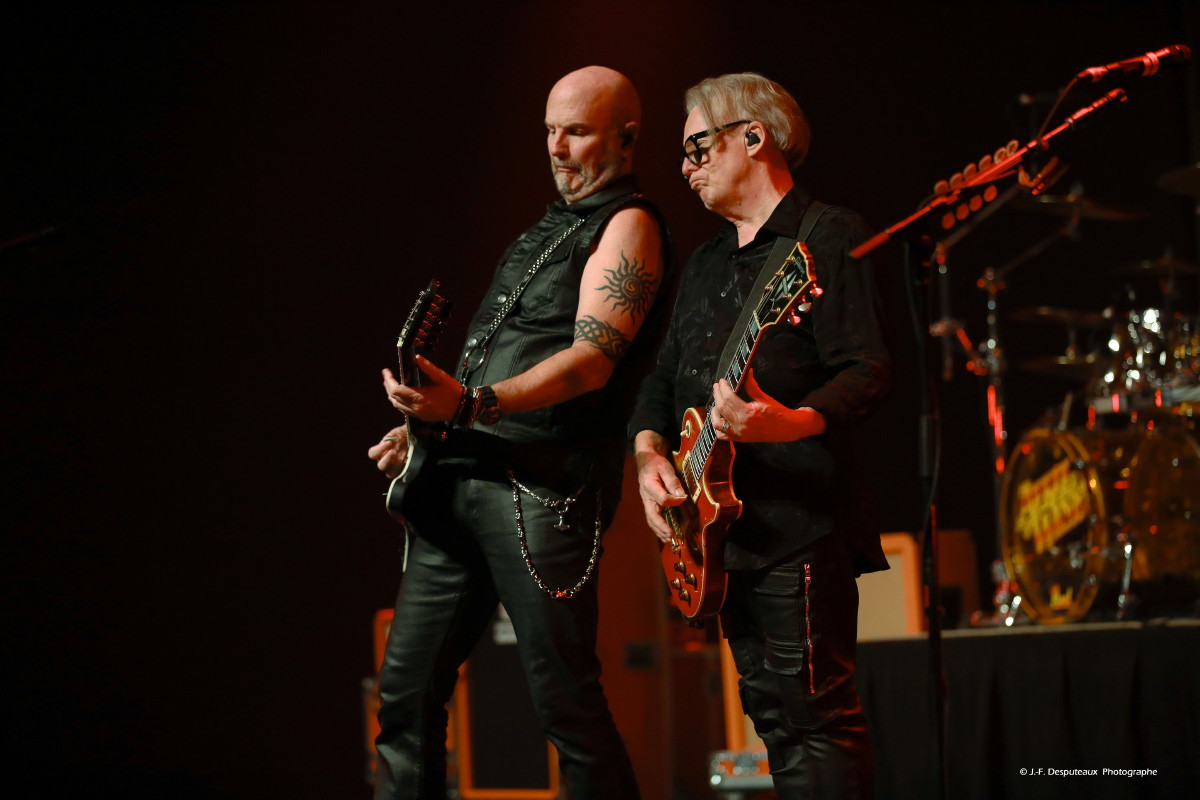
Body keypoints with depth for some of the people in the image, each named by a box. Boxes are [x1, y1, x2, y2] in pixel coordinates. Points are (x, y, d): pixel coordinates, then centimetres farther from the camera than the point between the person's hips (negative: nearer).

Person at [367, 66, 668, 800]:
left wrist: (472, 404, -30)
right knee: (408, 683, 7)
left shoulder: (628, 225, -5)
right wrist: (428, 423, 17)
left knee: (564, 698, -9)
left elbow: (592, 359, -19)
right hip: (459, 477, 9)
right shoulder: (549, 230, 24)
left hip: (544, 484, -9)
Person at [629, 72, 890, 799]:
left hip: (800, 522, -9)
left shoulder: (828, 237, -4)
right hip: (724, 524, 9)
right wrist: (650, 451, 2)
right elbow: (665, 377, 23)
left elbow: (868, 372, -14)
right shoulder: (707, 263, 22)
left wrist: (796, 423, -33)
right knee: (771, 713, 10)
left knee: (812, 714, -14)